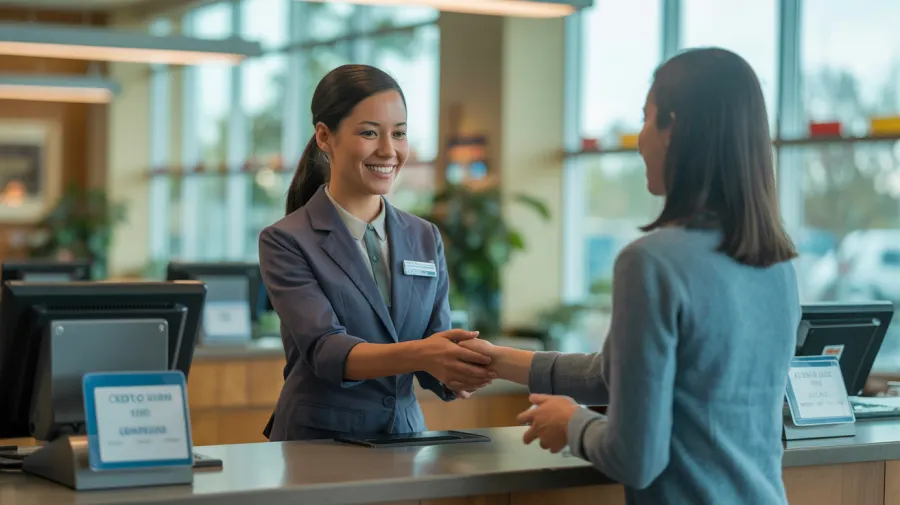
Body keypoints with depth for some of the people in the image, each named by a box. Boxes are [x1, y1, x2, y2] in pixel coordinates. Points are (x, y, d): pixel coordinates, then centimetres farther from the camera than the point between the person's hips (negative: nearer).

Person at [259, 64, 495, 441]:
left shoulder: (426, 239, 11)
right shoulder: (286, 241, -2)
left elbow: (434, 361, 8)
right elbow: (324, 351, -14)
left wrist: (457, 374, -15)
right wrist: (417, 353, -29)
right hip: (318, 443, -3)